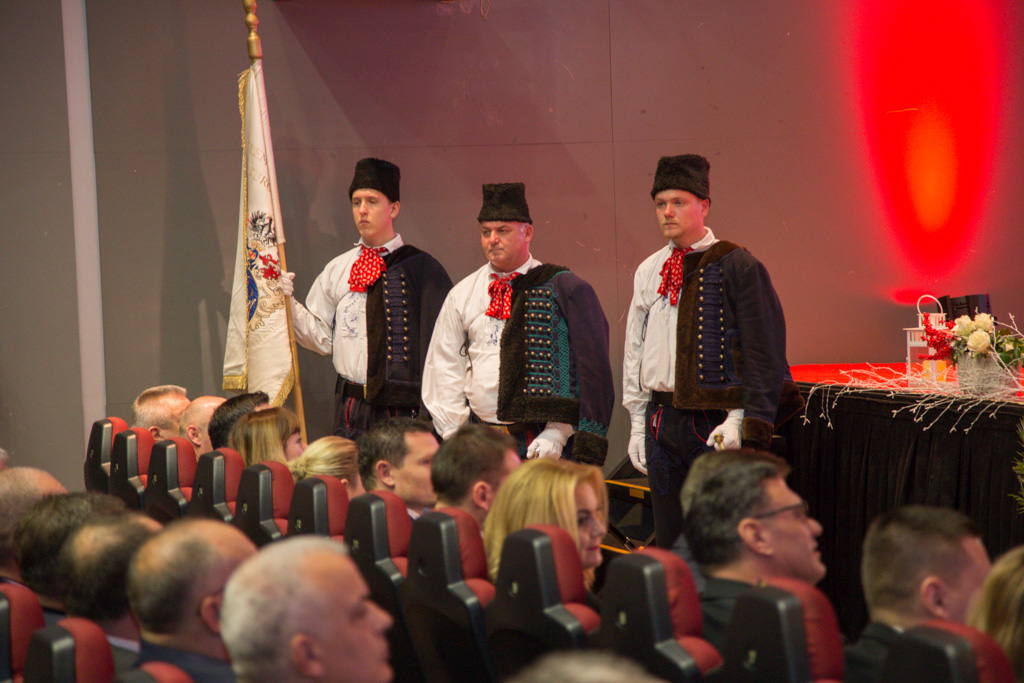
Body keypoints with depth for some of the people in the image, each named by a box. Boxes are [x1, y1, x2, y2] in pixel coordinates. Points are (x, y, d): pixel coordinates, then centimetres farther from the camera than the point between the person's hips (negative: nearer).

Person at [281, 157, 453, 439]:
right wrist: (288, 302, -4)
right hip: (351, 405, 3)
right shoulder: (336, 270, 10)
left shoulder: (421, 268, -2)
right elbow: (322, 338, 10)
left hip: (405, 408, -3)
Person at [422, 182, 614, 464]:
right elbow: (444, 369, 12)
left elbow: (592, 367, -3)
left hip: (546, 443, -3)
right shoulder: (462, 295, 12)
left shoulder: (566, 290, 0)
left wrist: (558, 431, -10)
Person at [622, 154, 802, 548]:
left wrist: (743, 422, -14)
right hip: (661, 422, 5)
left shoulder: (737, 267, -6)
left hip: (718, 423, -5)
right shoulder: (648, 272, 12)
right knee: (669, 538, 9)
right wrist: (638, 422, 14)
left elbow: (765, 352, -8)